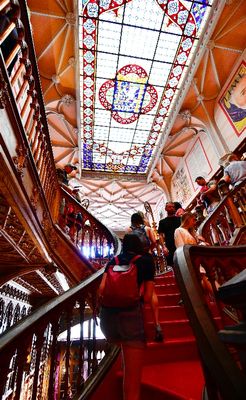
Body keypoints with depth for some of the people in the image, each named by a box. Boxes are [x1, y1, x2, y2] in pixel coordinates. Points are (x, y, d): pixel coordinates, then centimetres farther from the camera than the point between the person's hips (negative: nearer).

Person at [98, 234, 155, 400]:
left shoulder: (113, 261, 13)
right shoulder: (146, 261, 7)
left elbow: (101, 289, 0)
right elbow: (147, 297, 0)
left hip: (107, 315, 4)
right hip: (132, 314, -3)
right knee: (133, 384, 7)